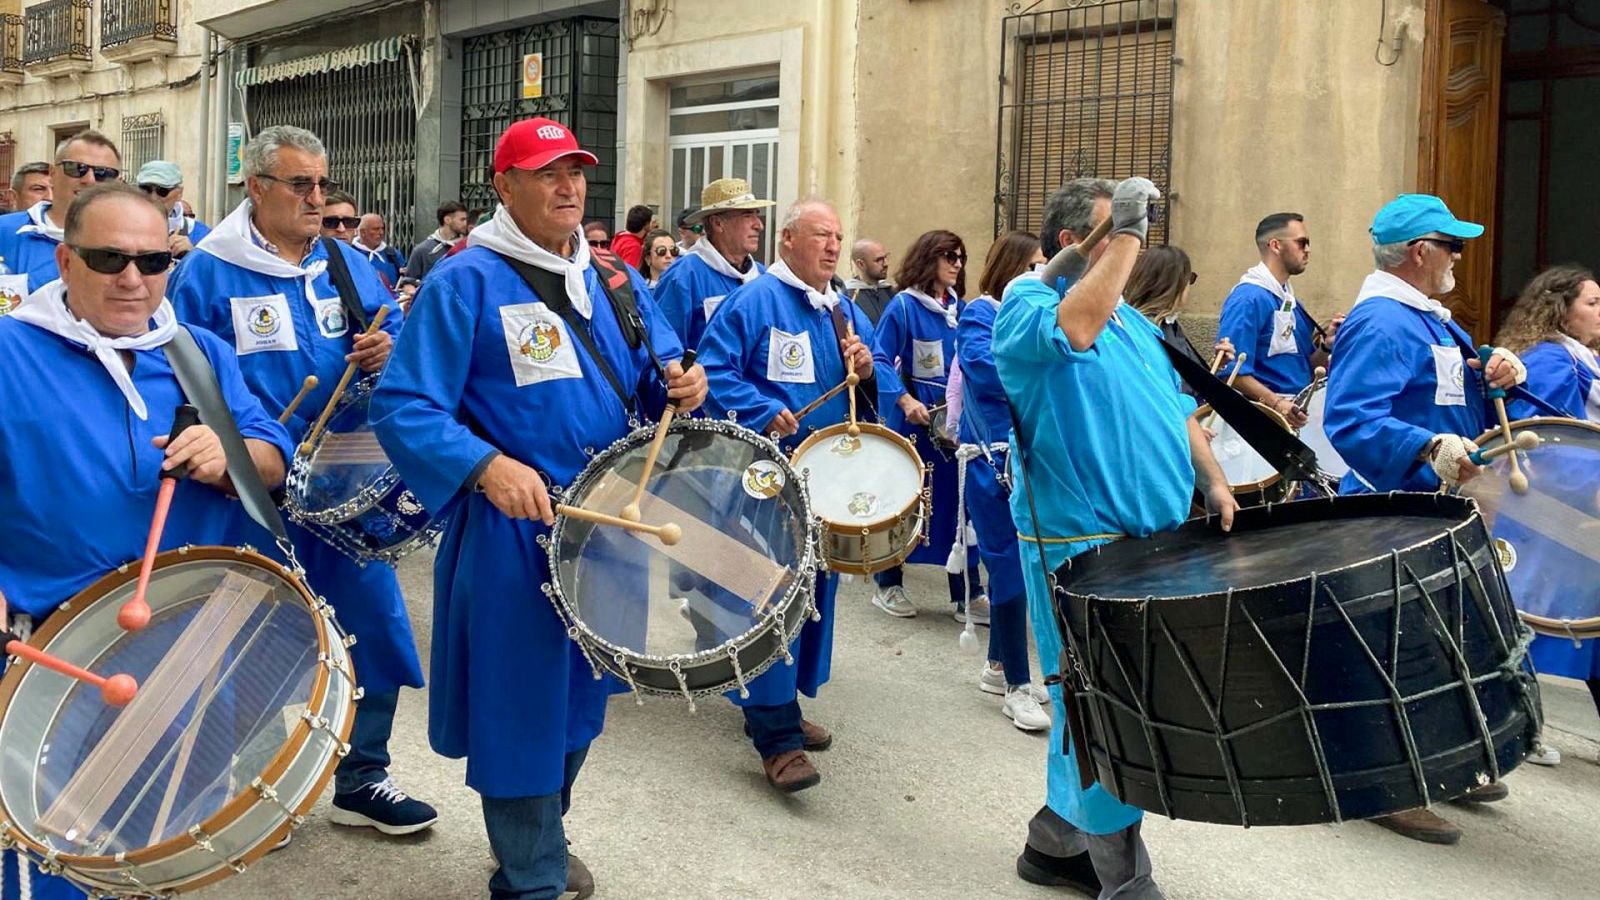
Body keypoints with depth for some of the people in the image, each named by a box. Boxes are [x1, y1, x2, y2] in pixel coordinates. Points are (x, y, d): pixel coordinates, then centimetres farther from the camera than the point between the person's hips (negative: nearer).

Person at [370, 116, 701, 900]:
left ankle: (543, 836, 42)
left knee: (581, 692, 20)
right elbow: (404, 406, -17)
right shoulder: (466, 282, -11)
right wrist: (487, 466, -32)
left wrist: (680, 385, -8)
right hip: (514, 533, -7)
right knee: (521, 700, 2)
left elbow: (654, 372, 16)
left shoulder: (613, 278, 9)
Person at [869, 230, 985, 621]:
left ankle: (966, 594, 10)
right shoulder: (904, 306, -8)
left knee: (960, 499, 4)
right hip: (916, 416, -5)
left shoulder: (961, 309, 9)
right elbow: (880, 359, -12)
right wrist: (905, 401, -22)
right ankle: (888, 585, 19)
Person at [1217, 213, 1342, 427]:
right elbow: (1232, 371, -20)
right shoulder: (1248, 298, -11)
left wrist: (1326, 345, 2)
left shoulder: (1290, 300, 16)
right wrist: (1276, 403, -28)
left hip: (1297, 414, 8)